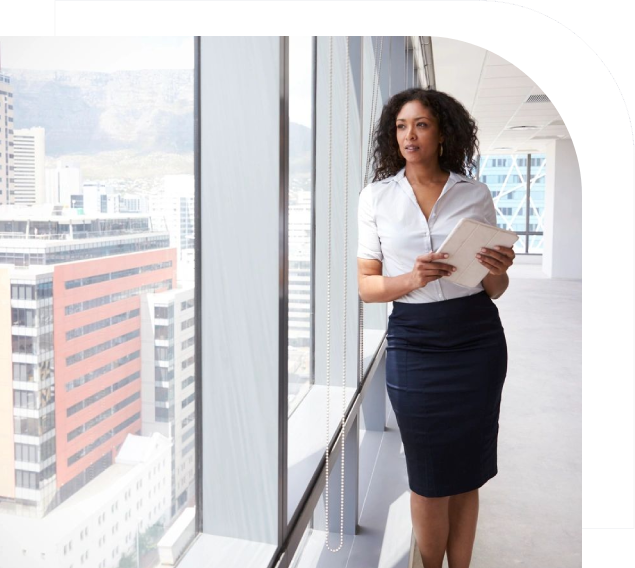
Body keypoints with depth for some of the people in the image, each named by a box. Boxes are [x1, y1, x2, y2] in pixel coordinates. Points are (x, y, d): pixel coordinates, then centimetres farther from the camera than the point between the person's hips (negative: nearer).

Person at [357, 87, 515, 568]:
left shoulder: (475, 193, 3)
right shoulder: (376, 196, 1)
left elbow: (494, 291, 8)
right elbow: (365, 284, -1)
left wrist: (499, 271, -15)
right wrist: (411, 280, -19)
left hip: (477, 341, 1)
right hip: (414, 343, -1)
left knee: (467, 472, 13)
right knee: (429, 477, 10)